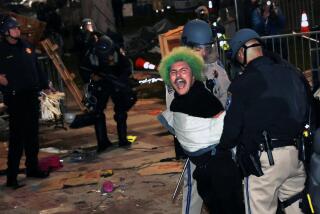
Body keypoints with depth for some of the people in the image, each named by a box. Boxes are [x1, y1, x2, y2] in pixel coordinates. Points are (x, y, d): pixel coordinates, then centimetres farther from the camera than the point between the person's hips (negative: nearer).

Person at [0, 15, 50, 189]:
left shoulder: (26, 46, 11)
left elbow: (36, 68, 18)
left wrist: (45, 86, 17)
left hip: (32, 95, 7)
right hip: (15, 98, -7)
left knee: (32, 133, 14)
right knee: (17, 136, -7)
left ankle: (32, 167, 27)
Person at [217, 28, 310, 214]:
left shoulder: (242, 84, -11)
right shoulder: (292, 72, 6)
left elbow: (232, 127, -9)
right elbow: (307, 110, 12)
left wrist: (219, 147, 10)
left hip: (264, 158, -6)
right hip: (296, 154, 6)